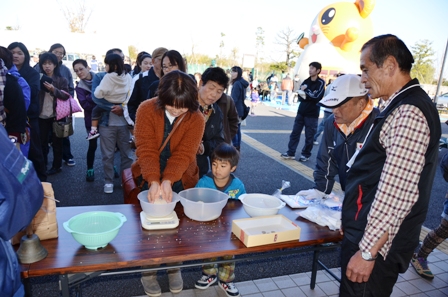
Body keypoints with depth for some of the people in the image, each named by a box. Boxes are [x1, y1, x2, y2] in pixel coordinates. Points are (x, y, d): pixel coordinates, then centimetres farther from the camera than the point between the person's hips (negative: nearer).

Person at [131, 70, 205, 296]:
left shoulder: (196, 119, -14)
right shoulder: (146, 110, -16)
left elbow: (184, 154, -21)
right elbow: (146, 149, -23)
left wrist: (168, 181, -36)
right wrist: (153, 182, -35)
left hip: (180, 178, 1)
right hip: (148, 175, 0)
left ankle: (174, 267, 25)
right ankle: (148, 270, 16)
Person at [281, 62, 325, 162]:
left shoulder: (321, 83, -6)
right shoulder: (306, 81, 10)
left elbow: (317, 97, -17)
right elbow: (300, 96, 4)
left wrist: (306, 94, -7)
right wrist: (309, 96, -15)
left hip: (312, 114, -5)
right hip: (301, 112, 5)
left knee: (309, 136, 3)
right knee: (295, 133, 4)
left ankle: (306, 154, 16)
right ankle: (291, 152, 11)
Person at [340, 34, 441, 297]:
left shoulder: (408, 114, -22)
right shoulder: (404, 107, 12)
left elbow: (397, 194, -27)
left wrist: (368, 251, -21)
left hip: (376, 243, -9)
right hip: (368, 233, 9)